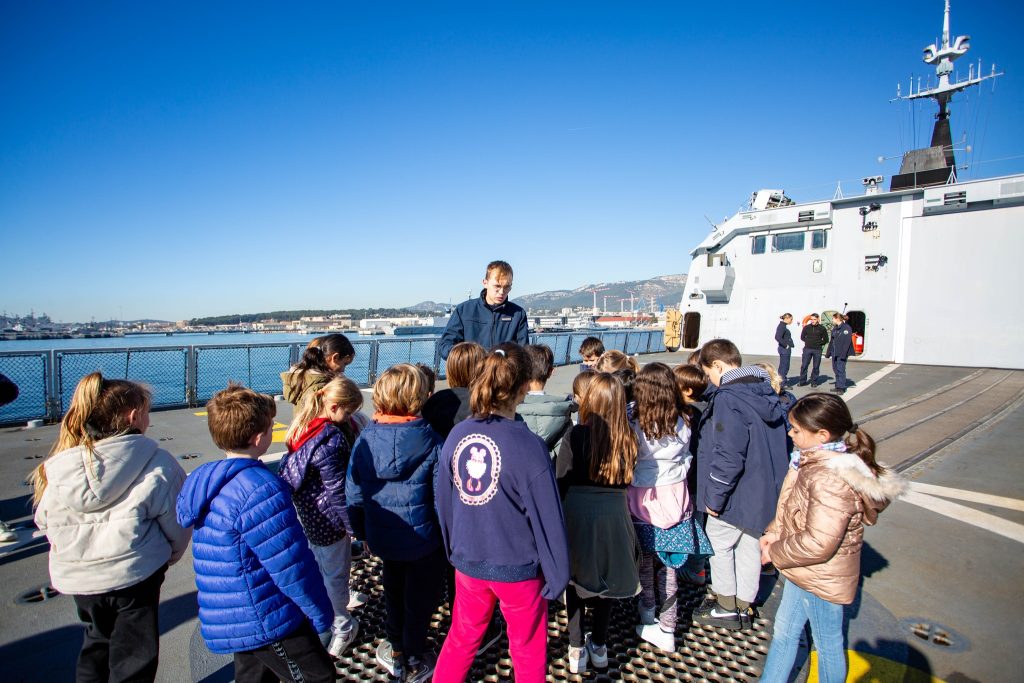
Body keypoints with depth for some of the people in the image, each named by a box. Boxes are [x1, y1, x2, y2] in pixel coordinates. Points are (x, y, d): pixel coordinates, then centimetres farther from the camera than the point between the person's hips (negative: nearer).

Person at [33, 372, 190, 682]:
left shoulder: (57, 468, -6)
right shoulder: (156, 462, -18)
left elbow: (44, 522, 5)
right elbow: (176, 521, -9)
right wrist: (170, 554, 12)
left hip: (75, 577, 5)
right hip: (135, 572, -4)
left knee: (97, 640, 30)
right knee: (133, 657, 13)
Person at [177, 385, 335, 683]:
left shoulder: (203, 481, 3)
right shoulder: (261, 489, -26)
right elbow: (291, 565, -24)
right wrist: (321, 613, -11)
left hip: (230, 621, 9)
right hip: (267, 622, -9)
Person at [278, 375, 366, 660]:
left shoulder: (303, 427, -1)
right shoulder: (331, 441, -29)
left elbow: (291, 472, 13)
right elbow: (338, 492, -25)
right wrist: (357, 527, -15)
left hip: (308, 513, 9)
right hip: (328, 520, -9)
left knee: (325, 566, 28)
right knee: (334, 572, 11)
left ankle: (341, 600, 51)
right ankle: (342, 627, 30)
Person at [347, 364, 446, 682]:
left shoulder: (365, 438, -11)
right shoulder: (430, 441, -21)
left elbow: (354, 494, -2)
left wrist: (363, 532, 13)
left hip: (382, 537, 4)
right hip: (423, 539, -3)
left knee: (393, 591, 27)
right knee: (420, 598, 18)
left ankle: (396, 652, 45)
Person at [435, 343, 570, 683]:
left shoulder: (456, 435, -10)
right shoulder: (528, 445, -25)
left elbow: (444, 502, 1)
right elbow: (547, 517, -19)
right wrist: (557, 575, -4)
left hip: (468, 562, 4)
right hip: (518, 568, -4)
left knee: (461, 639, 27)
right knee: (528, 653, 21)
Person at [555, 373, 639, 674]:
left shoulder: (576, 435, -16)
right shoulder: (626, 438, -6)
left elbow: (561, 482, -10)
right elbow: (626, 480, 5)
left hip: (578, 514, -3)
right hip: (614, 514, 3)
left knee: (576, 580, 15)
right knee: (606, 579, 20)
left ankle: (577, 649, 24)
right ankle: (599, 646, 35)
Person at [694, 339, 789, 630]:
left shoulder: (728, 399, -25)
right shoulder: (768, 393, 4)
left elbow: (728, 456, -28)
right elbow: (782, 438, 14)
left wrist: (714, 496, -18)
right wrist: (772, 479, 22)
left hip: (737, 494, -8)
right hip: (764, 490, 9)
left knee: (719, 543, 11)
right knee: (749, 544, 19)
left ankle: (726, 607, 24)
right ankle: (744, 606, 33)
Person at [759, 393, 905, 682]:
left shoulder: (831, 479, -33)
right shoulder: (816, 459, -3)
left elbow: (817, 544, -32)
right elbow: (790, 506, 9)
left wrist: (776, 553, -17)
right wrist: (773, 534, -4)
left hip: (822, 580, -9)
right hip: (803, 572, 9)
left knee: (828, 644, 16)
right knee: (784, 631, 23)